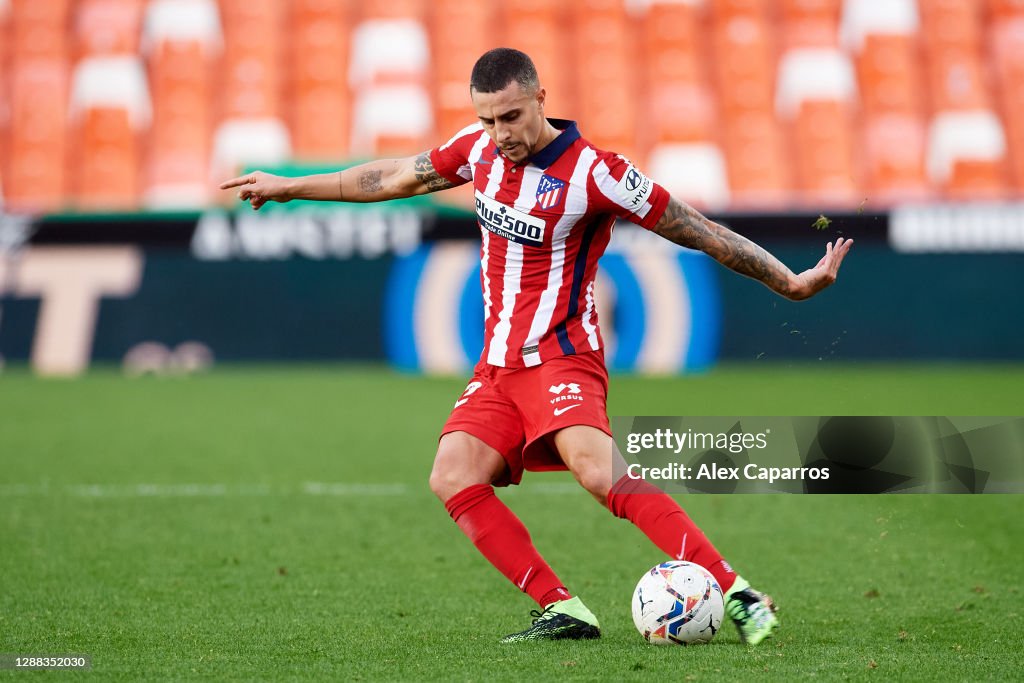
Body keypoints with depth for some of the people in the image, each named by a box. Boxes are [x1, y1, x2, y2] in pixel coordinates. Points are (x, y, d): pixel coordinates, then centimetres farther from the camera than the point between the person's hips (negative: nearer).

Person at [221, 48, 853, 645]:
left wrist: (793, 283, -14)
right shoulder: (481, 149, 5)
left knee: (599, 472, -30)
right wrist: (289, 187, 27)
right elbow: (396, 178, 21)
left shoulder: (594, 173, -15)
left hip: (560, 355, -7)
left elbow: (700, 231, -11)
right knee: (454, 479, -12)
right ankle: (562, 609, -12)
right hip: (499, 365, 7)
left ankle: (737, 595, -33)